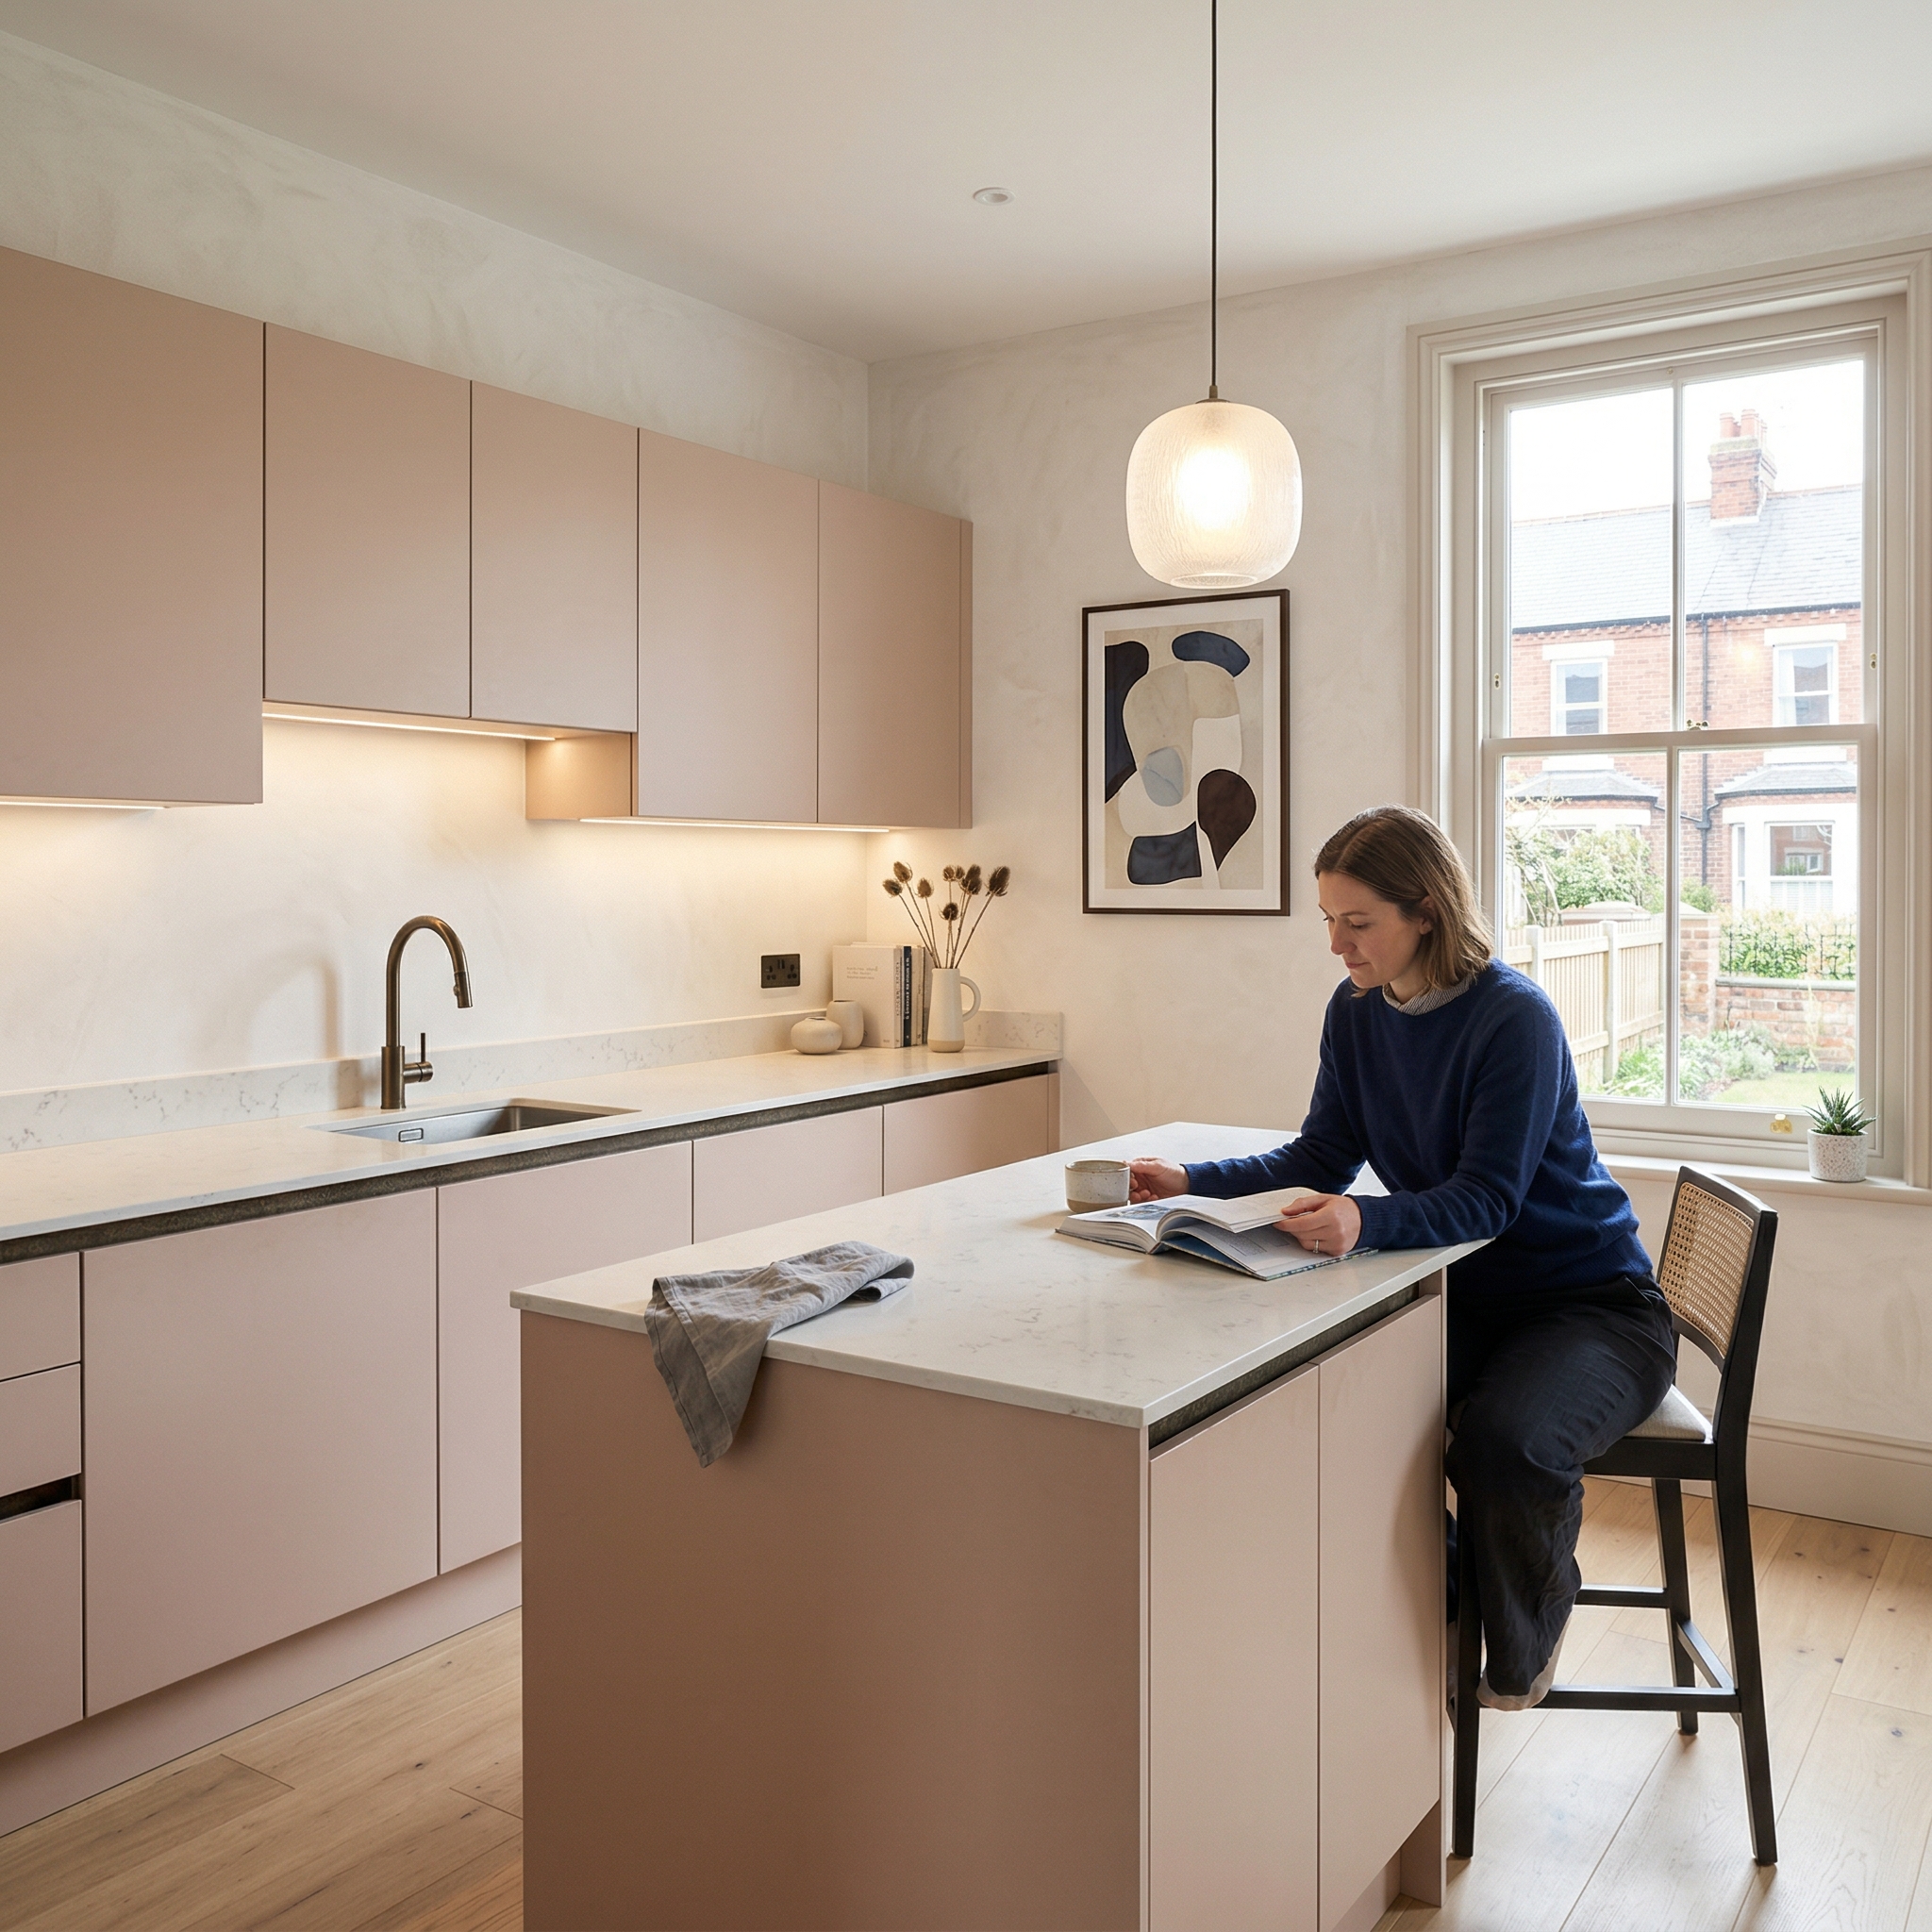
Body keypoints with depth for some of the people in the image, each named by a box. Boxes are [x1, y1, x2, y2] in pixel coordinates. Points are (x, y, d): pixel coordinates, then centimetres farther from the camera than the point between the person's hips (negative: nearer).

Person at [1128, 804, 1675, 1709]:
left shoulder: (1515, 1018, -22)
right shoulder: (1357, 1012, -1)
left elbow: (1486, 1200, -27)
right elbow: (1321, 1159, 4)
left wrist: (1366, 1221, -46)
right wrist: (1192, 1182, -9)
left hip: (1593, 1303, -6)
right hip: (1466, 1295, 6)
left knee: (1505, 1439, -33)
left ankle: (1521, 1654, 2)